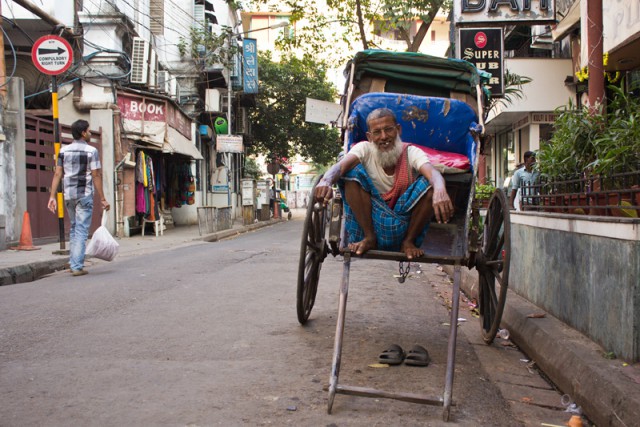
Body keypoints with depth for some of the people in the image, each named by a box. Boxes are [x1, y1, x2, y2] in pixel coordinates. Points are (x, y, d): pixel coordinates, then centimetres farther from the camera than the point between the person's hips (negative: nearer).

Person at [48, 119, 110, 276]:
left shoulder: (64, 151, 8)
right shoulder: (91, 151, -6)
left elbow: (57, 174, 4)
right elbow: (96, 176, -9)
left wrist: (52, 196, 5)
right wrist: (102, 199, -6)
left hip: (68, 195, 5)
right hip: (84, 194, -5)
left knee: (73, 228, 17)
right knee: (81, 230, -3)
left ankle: (73, 263, 18)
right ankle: (77, 266, -6)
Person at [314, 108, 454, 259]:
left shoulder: (411, 152, -5)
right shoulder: (365, 149, -4)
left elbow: (433, 172, -27)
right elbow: (340, 166, -25)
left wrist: (440, 191, -52)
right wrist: (326, 181, -50)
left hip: (404, 222, 0)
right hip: (370, 221, 0)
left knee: (431, 186, -23)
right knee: (353, 171, -20)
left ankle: (408, 241, -7)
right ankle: (369, 238, -13)